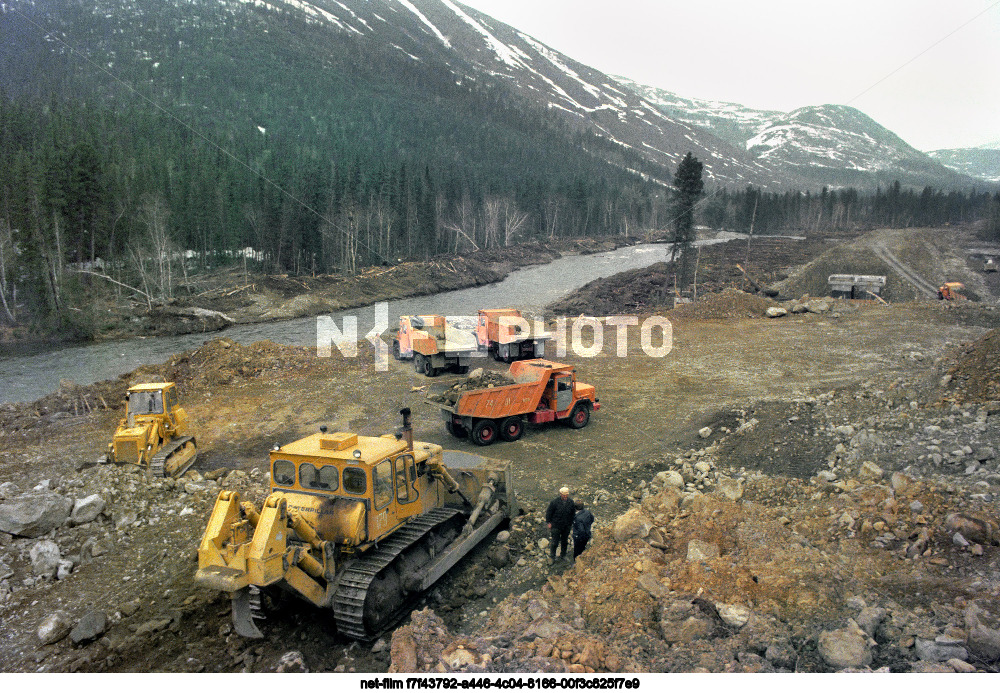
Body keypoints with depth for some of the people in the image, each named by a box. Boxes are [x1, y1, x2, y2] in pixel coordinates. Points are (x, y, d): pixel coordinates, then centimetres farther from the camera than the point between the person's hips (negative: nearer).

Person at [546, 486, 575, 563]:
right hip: (556, 526, -3)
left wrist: (571, 523, 9)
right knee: (555, 542, 4)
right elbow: (549, 512, -7)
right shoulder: (555, 502, -18)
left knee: (564, 541, 18)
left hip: (567, 526, 3)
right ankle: (552, 556, 21)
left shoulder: (571, 502, -8)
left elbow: (573, 513, 7)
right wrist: (549, 522, -6)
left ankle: (563, 555, 38)